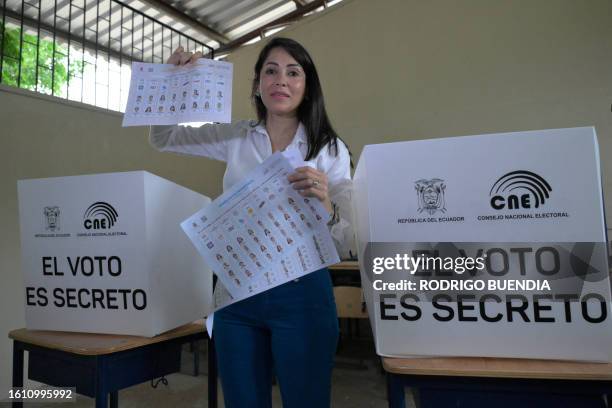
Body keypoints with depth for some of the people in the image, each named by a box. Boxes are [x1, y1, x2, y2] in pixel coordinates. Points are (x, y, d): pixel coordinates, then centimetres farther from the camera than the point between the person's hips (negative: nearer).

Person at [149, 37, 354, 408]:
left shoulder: (330, 149, -4)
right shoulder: (236, 138, 5)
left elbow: (346, 245, -7)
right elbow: (163, 138, 17)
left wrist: (326, 208, -30)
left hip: (300, 295, -2)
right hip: (236, 293, 3)